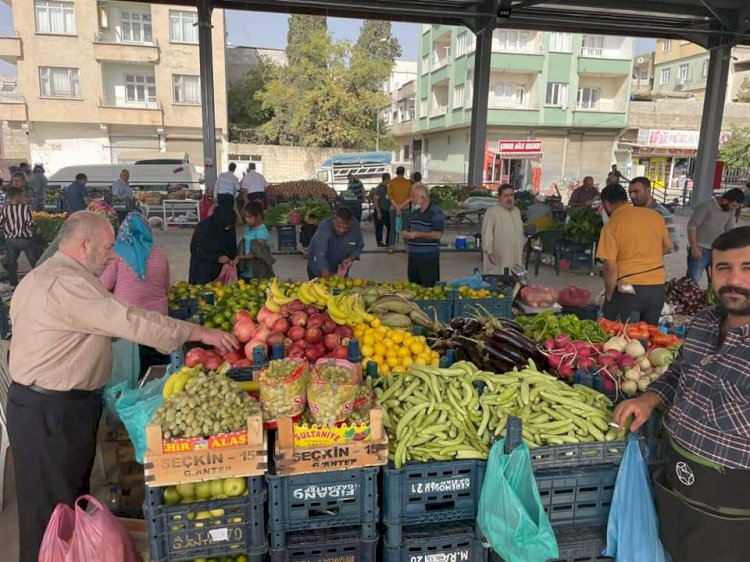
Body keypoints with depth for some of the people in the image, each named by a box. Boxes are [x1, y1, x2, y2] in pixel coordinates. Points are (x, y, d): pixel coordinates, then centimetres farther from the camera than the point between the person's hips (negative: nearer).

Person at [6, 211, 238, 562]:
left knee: (71, 495, 20)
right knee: (51, 508, 4)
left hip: (43, 404, 10)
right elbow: (132, 322, -28)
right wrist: (200, 333, -22)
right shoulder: (67, 285, -24)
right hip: (51, 413, -10)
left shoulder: (42, 277, 11)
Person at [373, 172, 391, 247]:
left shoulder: (387, 187, 12)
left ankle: (388, 242, 18)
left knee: (389, 226, 9)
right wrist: (378, 212, -22)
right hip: (380, 211, -9)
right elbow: (375, 200, -17)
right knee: (379, 227, 0)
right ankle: (379, 242, 8)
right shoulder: (379, 188, -13)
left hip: (386, 210, 9)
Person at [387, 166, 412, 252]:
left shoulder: (391, 182, -1)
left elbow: (390, 195, -10)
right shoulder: (408, 182, 0)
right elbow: (410, 197, -7)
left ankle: (391, 248, 6)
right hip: (405, 208, 0)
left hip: (394, 208, 0)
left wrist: (396, 206, -15)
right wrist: (402, 205, -11)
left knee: (393, 228, 8)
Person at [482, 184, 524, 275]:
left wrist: (521, 249, 24)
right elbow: (487, 233, -17)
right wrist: (489, 251, -25)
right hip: (498, 256, -7)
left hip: (515, 257, 7)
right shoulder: (492, 212, -12)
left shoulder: (517, 211, 13)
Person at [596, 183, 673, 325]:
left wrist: (608, 296, -2)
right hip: (657, 287, 5)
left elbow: (611, 268, -13)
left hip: (628, 289, -5)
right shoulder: (655, 215, 5)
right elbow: (668, 247, 16)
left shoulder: (612, 225, -11)